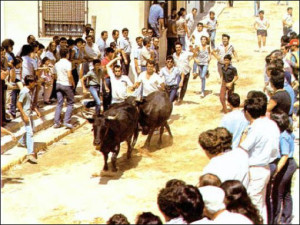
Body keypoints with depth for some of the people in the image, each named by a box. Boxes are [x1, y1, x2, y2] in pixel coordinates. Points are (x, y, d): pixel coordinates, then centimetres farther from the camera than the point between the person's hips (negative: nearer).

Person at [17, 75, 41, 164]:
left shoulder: (28, 91, 8)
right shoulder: (24, 92, -20)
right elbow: (18, 104, -22)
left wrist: (36, 110, 15)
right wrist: (24, 115, -25)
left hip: (29, 113, 10)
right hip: (25, 114, -10)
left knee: (30, 129, 27)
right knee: (30, 132, -15)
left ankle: (22, 142, 49)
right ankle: (30, 154, -20)